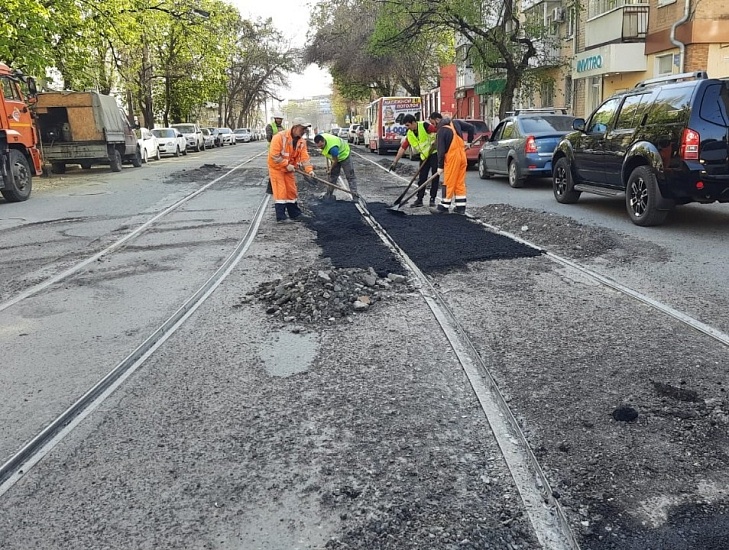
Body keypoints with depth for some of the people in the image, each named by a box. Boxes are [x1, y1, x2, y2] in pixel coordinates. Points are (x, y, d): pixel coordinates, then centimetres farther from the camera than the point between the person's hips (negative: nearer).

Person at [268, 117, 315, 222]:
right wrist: (287, 165, -26)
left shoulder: (301, 141, -3)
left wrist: (309, 169, -22)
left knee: (292, 191, 10)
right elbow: (274, 155, -26)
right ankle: (280, 216, -4)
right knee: (280, 192, -8)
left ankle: (295, 214, 22)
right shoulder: (280, 137, -24)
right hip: (276, 167, -7)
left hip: (289, 169, 7)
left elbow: (304, 157, -7)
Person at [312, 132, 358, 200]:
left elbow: (335, 161, -27)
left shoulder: (332, 147, -44)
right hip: (335, 156, 8)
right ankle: (329, 195, 19)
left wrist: (330, 169, -8)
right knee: (332, 176, 12)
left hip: (343, 154, -8)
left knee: (350, 176, -7)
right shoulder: (320, 138, -21)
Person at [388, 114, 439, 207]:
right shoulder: (409, 135, 0)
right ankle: (419, 199, 10)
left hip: (435, 153, -6)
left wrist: (436, 143, -21)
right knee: (422, 178, 5)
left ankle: (432, 199, 6)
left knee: (435, 177, -2)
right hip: (424, 156, 6)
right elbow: (402, 148, 2)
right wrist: (395, 162, 0)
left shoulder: (424, 126, -19)